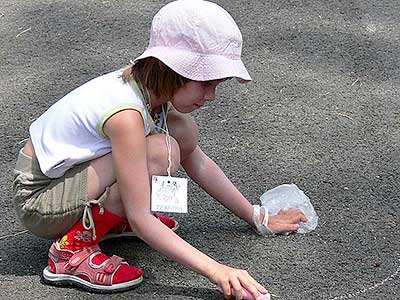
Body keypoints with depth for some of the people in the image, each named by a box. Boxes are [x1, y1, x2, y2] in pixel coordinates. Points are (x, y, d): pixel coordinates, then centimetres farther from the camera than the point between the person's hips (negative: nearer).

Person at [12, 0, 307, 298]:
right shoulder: (126, 113, -31)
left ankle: (114, 218, 11)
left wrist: (258, 218, 11)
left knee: (183, 129, -2)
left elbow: (198, 163, 9)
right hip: (39, 200, -8)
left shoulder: (152, 87, -4)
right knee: (161, 153, -28)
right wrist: (215, 270, -34)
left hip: (70, 172, 8)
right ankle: (73, 250, -16)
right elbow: (140, 221, -31)